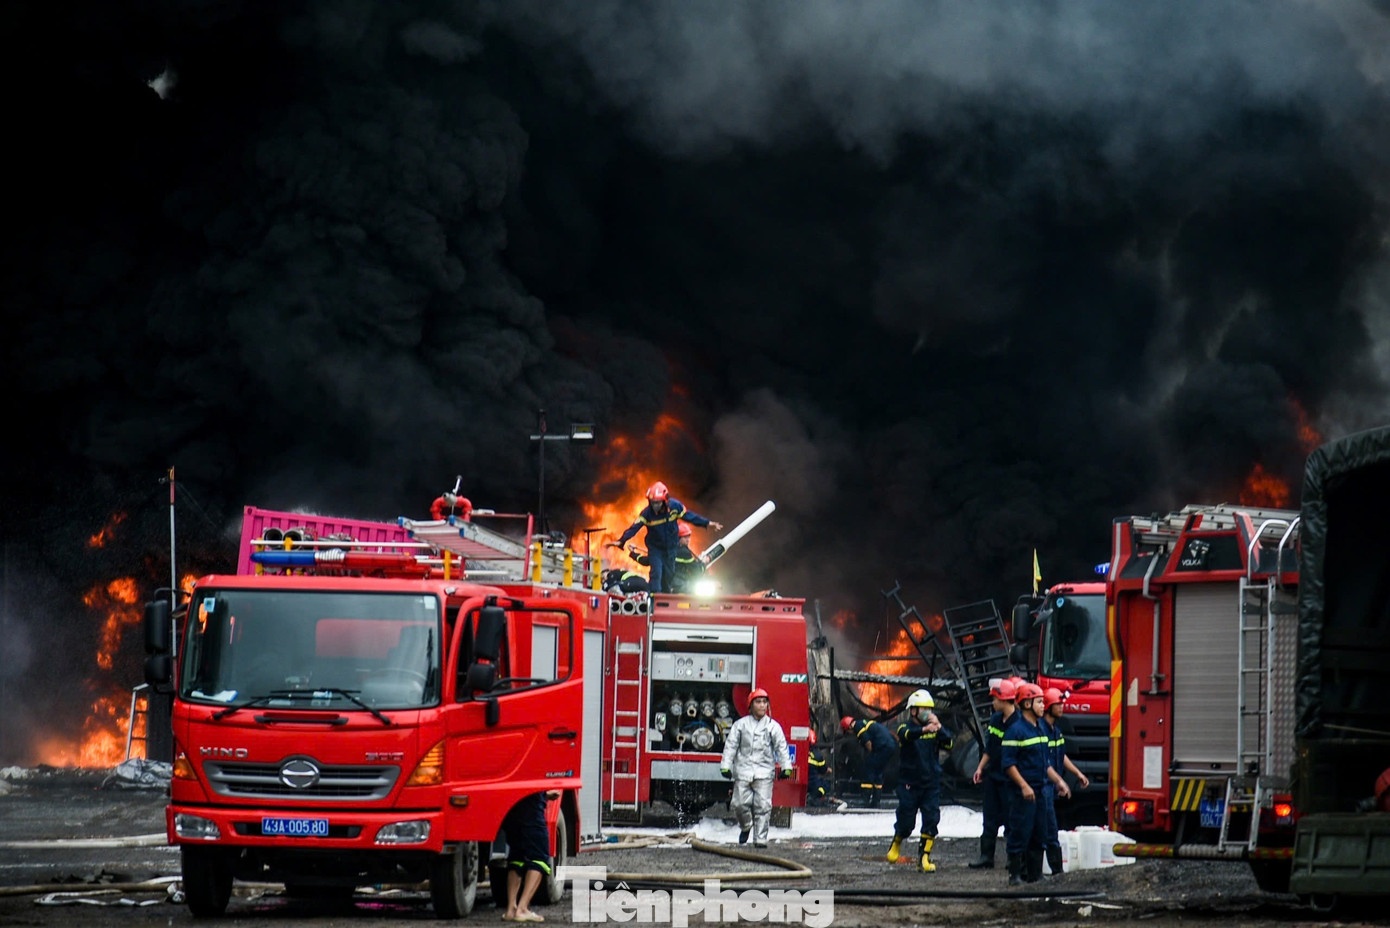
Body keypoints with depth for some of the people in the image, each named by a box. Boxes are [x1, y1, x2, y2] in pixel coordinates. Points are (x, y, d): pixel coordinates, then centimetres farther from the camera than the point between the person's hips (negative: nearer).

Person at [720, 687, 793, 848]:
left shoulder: (773, 726, 6)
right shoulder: (741, 725, 7)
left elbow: (781, 747, 4)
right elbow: (730, 746, 6)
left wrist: (786, 767, -5)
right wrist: (725, 766, -1)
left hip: (764, 772, 0)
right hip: (743, 771, 0)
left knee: (763, 806, -7)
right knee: (740, 803, -4)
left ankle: (760, 838, -2)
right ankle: (745, 827, 25)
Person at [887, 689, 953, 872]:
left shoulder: (934, 730, 7)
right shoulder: (906, 728, -4)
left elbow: (948, 745, -8)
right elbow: (907, 735, -29)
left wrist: (939, 727, -24)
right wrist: (924, 729, -50)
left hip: (931, 783, 3)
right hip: (909, 784, -3)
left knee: (931, 820, -7)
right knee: (906, 822, 2)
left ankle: (925, 857, 0)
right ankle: (896, 843, 33)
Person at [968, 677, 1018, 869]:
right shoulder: (995, 720, 8)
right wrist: (980, 768, 15)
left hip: (1008, 779, -8)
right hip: (993, 775, 8)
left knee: (1010, 819, -1)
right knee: (990, 818, 10)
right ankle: (986, 856, 14)